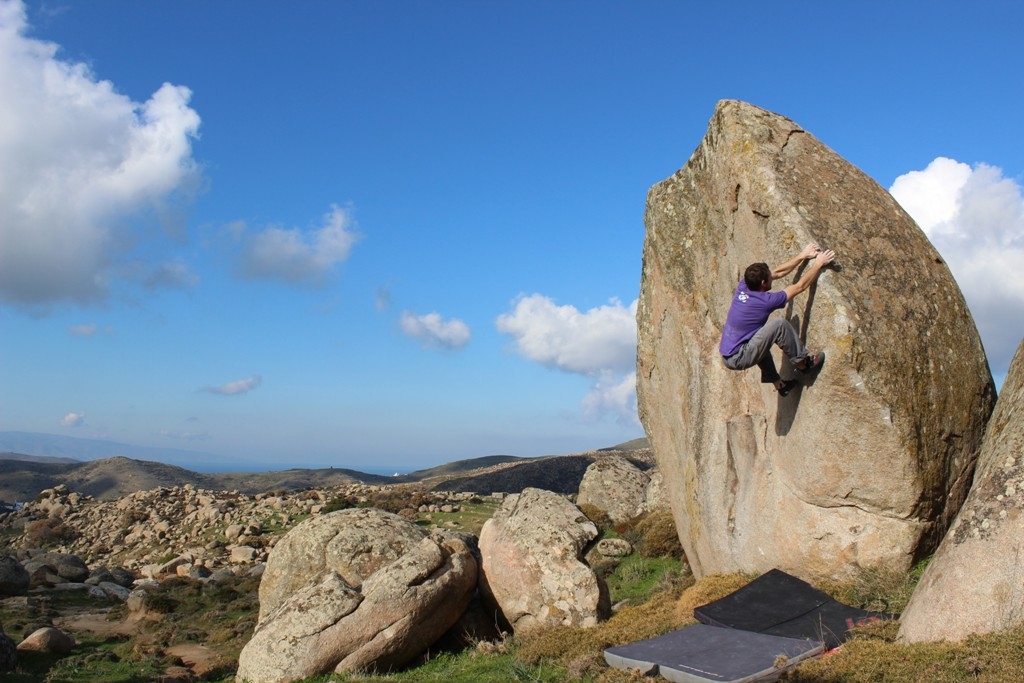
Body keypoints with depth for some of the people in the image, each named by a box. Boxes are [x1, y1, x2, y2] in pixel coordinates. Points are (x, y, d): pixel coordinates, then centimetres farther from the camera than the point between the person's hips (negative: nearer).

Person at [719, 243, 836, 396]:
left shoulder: (743, 287, 1)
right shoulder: (764, 301, -18)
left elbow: (778, 272, 14)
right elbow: (800, 286, -5)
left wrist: (803, 256, 18)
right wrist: (819, 263, 5)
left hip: (727, 353, 8)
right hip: (738, 359, -8)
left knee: (762, 338, 35)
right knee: (779, 324, -17)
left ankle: (777, 382, 37)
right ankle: (802, 362, 1)